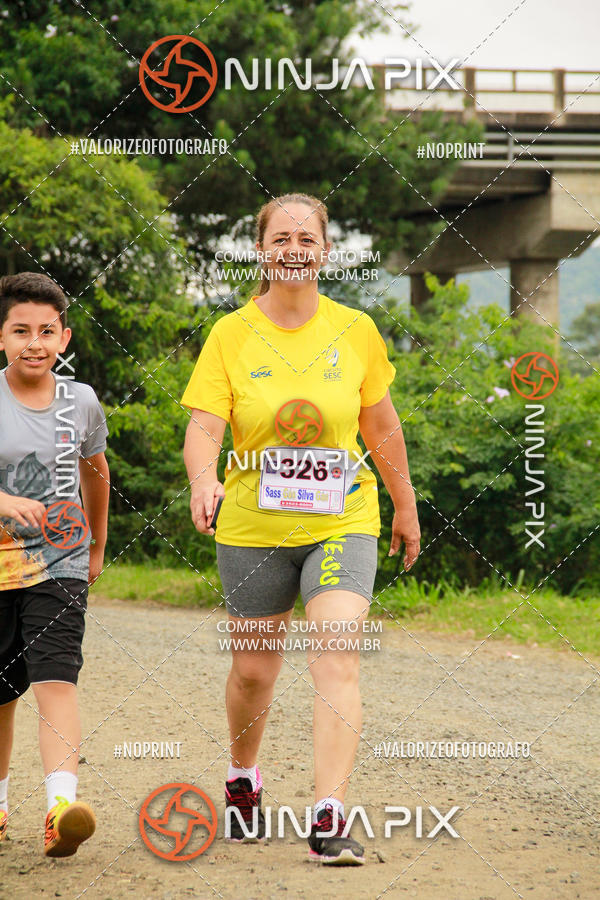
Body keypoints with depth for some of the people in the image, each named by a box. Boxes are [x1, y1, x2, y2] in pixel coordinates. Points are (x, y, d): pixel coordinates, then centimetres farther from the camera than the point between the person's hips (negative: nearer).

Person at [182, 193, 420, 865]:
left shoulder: (355, 330, 1)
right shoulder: (230, 335, -4)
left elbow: (381, 425, 12)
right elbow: (203, 427, -12)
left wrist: (405, 506, 20)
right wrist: (203, 480, -33)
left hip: (342, 521, 0)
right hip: (253, 527, 0)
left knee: (337, 659, -18)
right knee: (254, 668, 13)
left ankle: (329, 818, -21)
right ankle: (242, 781, 41)